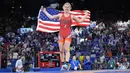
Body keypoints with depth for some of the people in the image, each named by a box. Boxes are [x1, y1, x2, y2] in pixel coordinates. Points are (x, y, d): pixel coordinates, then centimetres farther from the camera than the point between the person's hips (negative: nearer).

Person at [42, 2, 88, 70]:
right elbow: (51, 17, 16)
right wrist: (45, 12, 17)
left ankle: (67, 63, -23)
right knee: (61, 50, 3)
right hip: (61, 35, 2)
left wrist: (85, 15, 9)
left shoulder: (72, 16, 9)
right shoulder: (60, 15, 12)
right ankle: (62, 63, 13)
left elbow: (80, 21, 13)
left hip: (68, 35, -2)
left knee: (66, 49, -16)